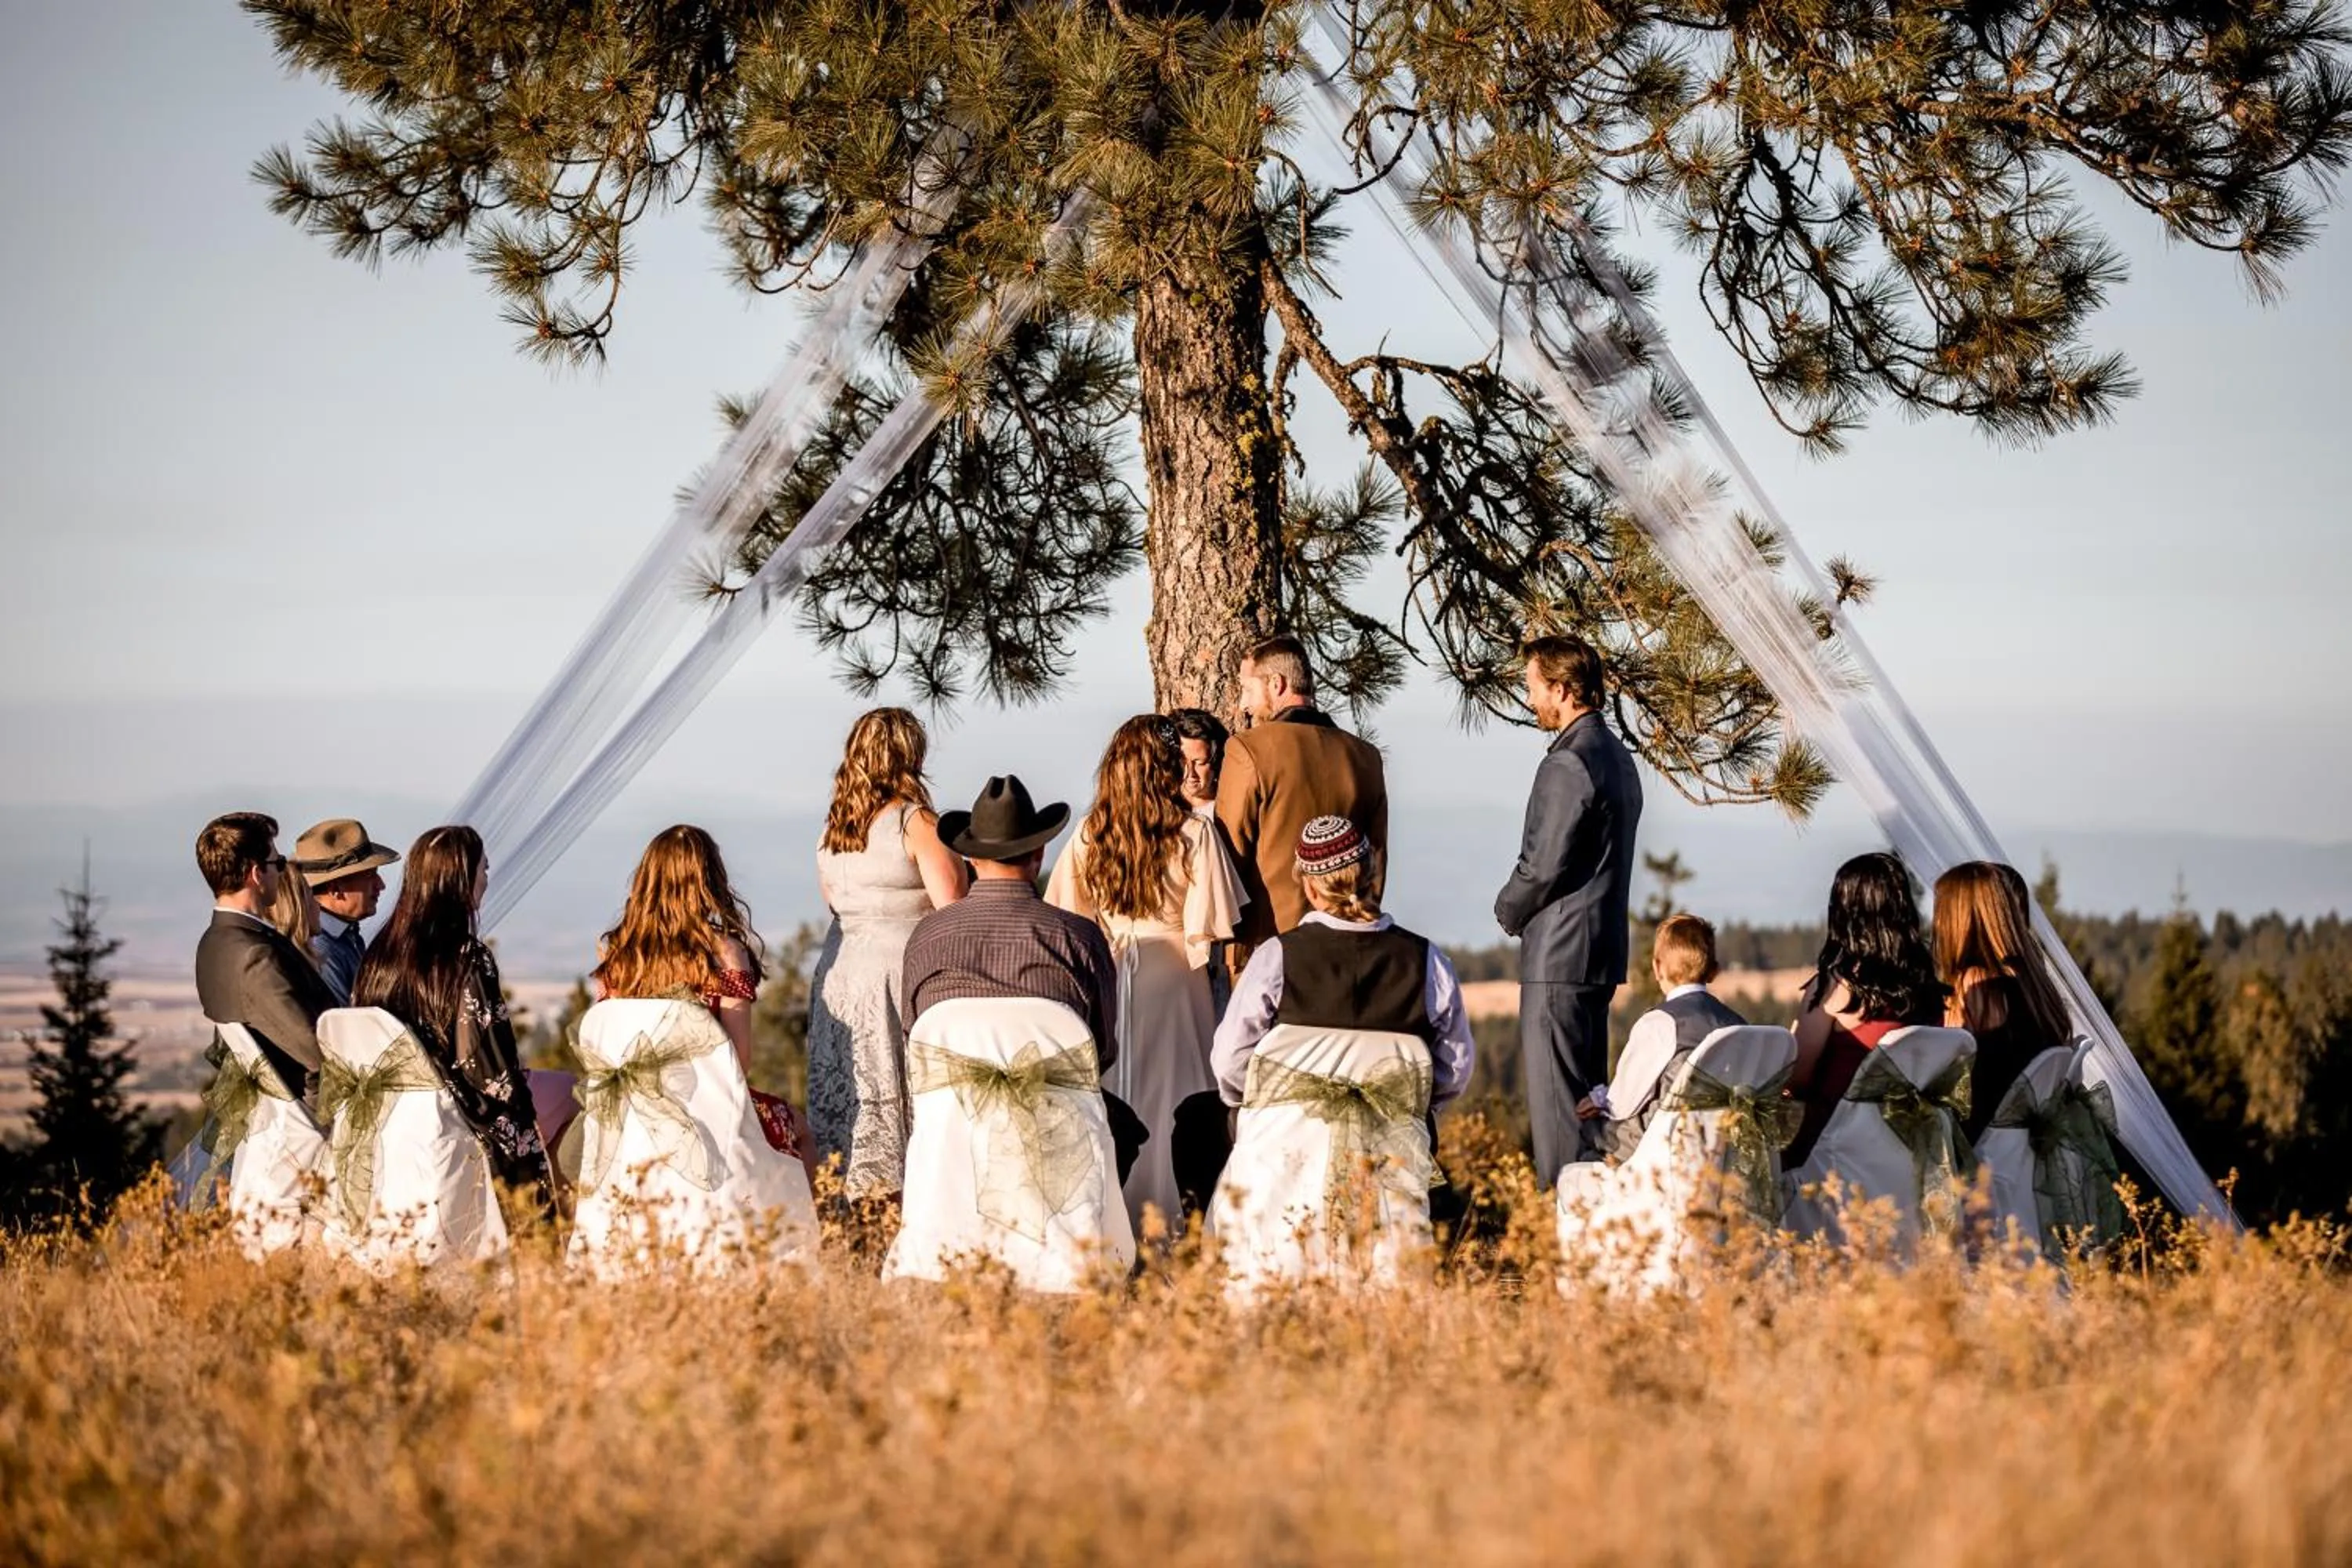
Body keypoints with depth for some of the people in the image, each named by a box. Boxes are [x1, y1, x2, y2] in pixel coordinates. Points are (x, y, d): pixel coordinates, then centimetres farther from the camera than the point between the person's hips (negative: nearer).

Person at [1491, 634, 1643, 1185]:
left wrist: (1508, 910, 0)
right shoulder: (1617, 757, 15)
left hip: (1559, 954, -10)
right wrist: (1520, 908, 15)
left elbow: (1543, 867, -19)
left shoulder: (1568, 765, -17)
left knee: (1556, 1101, -7)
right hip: (1601, 949, 10)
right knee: (1589, 1094, 15)